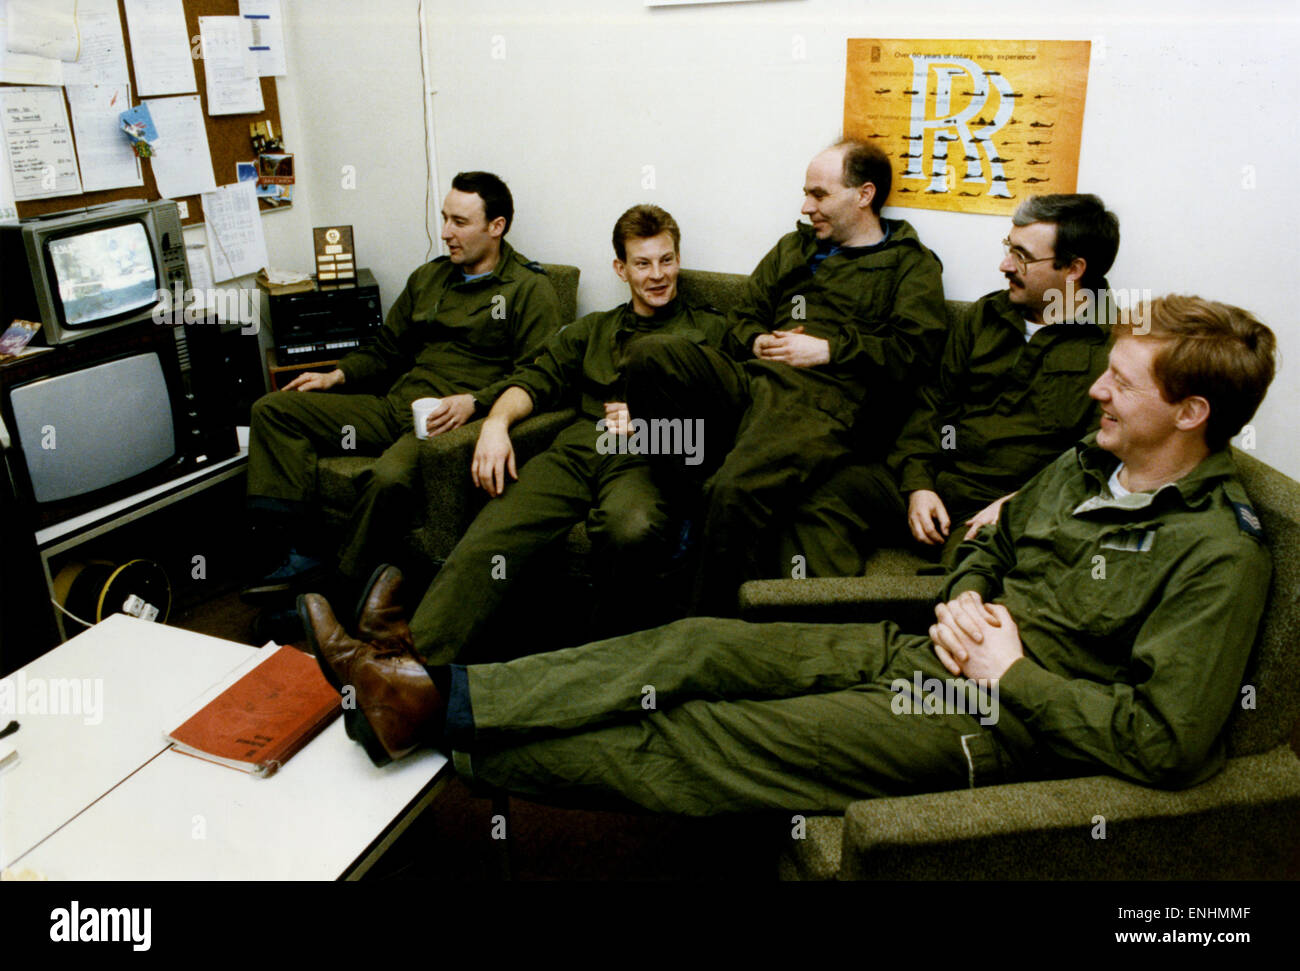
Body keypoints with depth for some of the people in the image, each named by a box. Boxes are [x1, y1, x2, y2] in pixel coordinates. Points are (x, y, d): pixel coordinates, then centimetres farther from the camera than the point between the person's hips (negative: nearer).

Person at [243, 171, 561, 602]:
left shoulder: (530, 289, 2)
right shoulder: (428, 277, 23)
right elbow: (387, 350, 29)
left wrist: (473, 401, -22)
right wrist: (337, 375, 12)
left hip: (450, 421, -7)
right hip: (395, 407, 8)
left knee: (390, 477, -39)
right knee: (272, 409, -5)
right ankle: (302, 551, -14)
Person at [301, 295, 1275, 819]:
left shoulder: (1218, 554, -14)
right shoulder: (1086, 467, 10)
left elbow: (1169, 741, -20)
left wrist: (1012, 674, -17)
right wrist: (963, 600, 0)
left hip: (987, 725, -7)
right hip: (913, 652, 7)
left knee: (699, 739, -15)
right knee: (697, 647, -11)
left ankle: (437, 715, -8)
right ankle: (433, 690, -10)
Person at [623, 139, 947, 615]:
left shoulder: (912, 264, 16)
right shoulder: (794, 248, 31)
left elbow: (913, 350, 1)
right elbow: (743, 320, 31)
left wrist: (829, 349, -5)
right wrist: (757, 342, 7)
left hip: (823, 401, -6)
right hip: (749, 381, 6)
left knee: (737, 490, -35)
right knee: (652, 356, -24)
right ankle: (684, 497, -17)